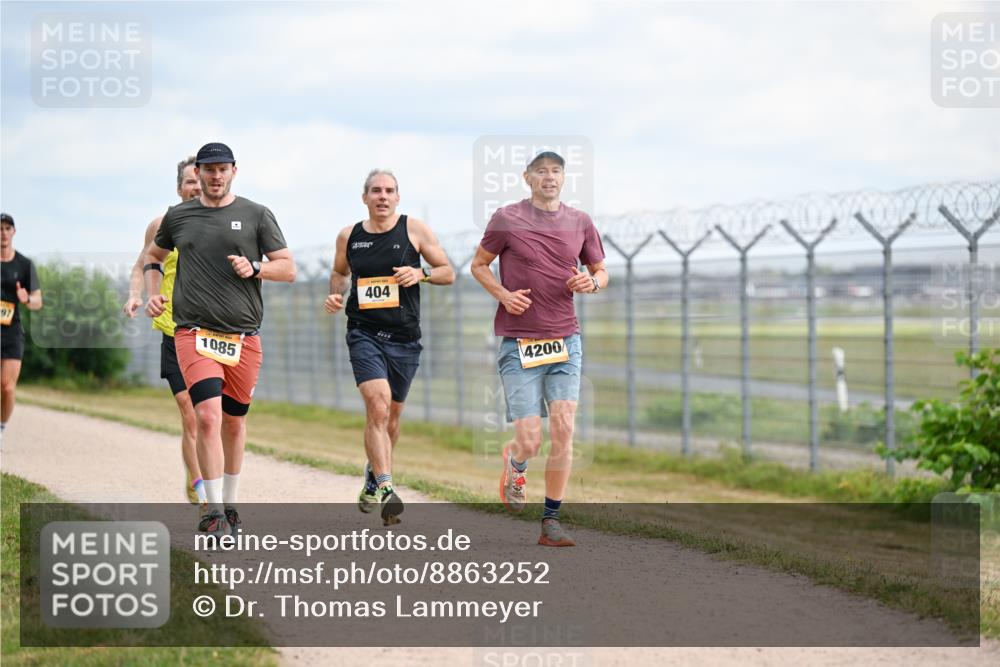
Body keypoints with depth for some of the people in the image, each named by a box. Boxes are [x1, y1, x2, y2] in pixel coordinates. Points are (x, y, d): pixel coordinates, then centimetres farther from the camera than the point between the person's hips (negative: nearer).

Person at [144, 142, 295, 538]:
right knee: (208, 415, -17)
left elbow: (288, 268, 6)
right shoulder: (177, 217, 9)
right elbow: (153, 256, 27)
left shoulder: (256, 215, 5)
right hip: (194, 331, -1)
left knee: (234, 421, 11)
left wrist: (255, 268, -13)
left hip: (244, 335, 1)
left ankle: (230, 504, 28)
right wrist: (153, 294, 10)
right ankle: (215, 512, -15)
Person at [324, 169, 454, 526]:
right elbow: (339, 271, 25)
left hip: (404, 337, 1)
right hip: (364, 333, -1)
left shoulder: (415, 229, 1)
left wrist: (421, 273, -13)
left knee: (391, 413, 13)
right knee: (377, 405, -20)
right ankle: (384, 488, -23)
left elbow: (448, 272, 6)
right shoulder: (348, 236, 6)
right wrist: (335, 294, 5)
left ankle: (374, 474, 38)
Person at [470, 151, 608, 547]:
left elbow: (601, 272, 19)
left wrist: (591, 282, -5)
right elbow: (478, 265, 9)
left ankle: (551, 522, 2)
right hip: (518, 343, -3)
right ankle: (515, 463, 31)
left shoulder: (580, 223, 7)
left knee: (563, 431, -8)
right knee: (529, 441, -8)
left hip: (565, 341, 3)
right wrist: (502, 294, -9)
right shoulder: (506, 220, -2)